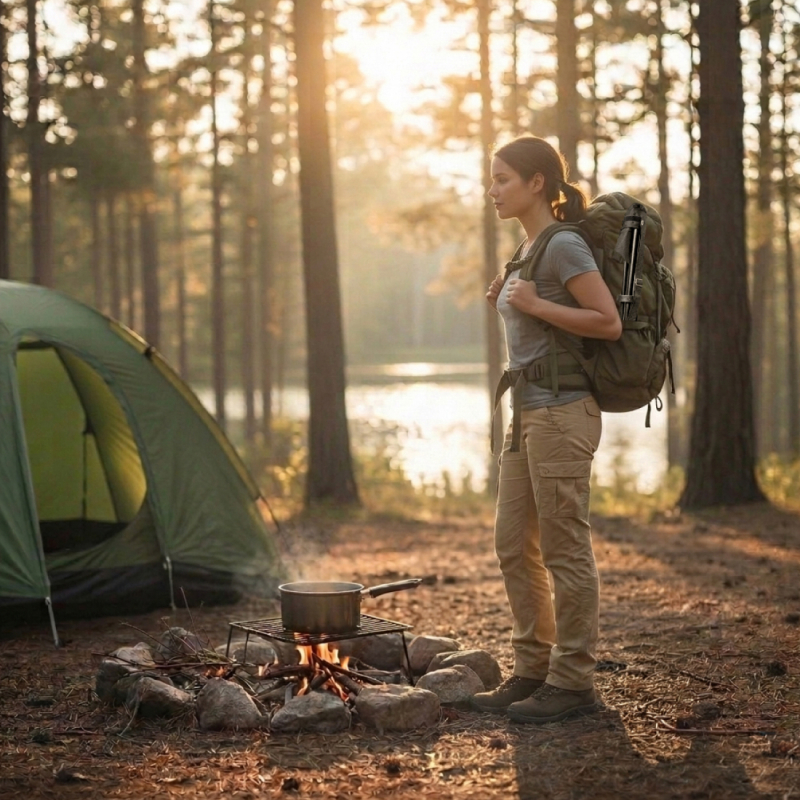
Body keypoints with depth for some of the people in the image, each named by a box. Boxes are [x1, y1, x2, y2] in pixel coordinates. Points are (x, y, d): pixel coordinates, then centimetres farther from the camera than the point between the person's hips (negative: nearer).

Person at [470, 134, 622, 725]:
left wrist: (534, 305, -16)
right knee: (515, 547, 12)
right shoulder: (527, 251, 16)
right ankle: (533, 671, 21)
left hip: (562, 414, -10)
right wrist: (505, 304, 9)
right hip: (529, 414, 10)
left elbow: (609, 323, -16)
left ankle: (572, 681, 4)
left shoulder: (564, 247, -11)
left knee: (565, 550, -4)